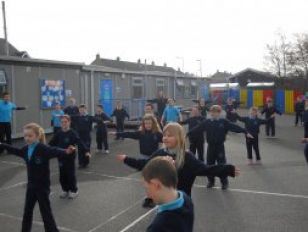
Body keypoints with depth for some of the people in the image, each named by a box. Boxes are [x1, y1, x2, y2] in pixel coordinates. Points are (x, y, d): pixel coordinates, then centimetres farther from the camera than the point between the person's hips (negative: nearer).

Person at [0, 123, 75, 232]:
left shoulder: (44, 149, -20)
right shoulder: (26, 149, 2)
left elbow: (55, 152, -36)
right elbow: (15, 150, 22)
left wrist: (66, 151, -57)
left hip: (43, 186, -7)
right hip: (31, 185, 7)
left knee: (46, 212, 1)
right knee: (27, 211, 19)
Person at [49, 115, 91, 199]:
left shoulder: (72, 133, -13)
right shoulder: (58, 134, 1)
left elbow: (79, 142, -23)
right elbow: (52, 144, 7)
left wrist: (86, 151, -35)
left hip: (70, 157, -4)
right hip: (61, 158, 5)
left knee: (71, 174, 3)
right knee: (62, 175, 11)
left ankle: (74, 190, 19)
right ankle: (65, 190, 28)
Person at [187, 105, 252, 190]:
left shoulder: (224, 122, -6)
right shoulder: (206, 122, 0)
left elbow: (234, 127, -11)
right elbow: (197, 129, 1)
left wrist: (246, 132, -15)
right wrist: (187, 134, 0)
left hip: (220, 146, -3)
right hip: (210, 146, 3)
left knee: (222, 165, 0)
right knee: (209, 164, 9)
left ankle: (224, 182, 15)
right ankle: (211, 181, 25)